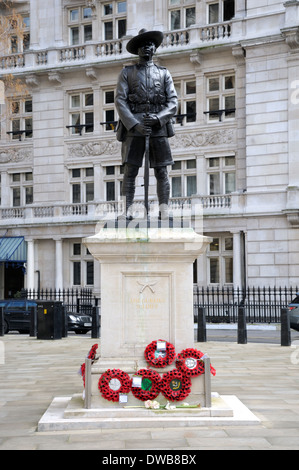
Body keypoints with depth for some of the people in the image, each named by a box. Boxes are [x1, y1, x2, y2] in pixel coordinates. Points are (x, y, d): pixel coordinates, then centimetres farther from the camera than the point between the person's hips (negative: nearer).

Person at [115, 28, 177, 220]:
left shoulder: (164, 73, 17)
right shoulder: (127, 72, 12)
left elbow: (173, 102, 8)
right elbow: (120, 101, 2)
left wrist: (158, 118, -12)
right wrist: (135, 124, -12)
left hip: (158, 127, 1)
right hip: (133, 127, -1)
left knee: (162, 172, -2)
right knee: (130, 171, -7)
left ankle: (164, 213, 1)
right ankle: (127, 212, -6)